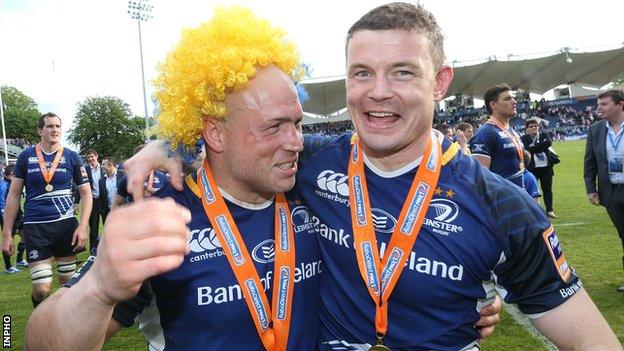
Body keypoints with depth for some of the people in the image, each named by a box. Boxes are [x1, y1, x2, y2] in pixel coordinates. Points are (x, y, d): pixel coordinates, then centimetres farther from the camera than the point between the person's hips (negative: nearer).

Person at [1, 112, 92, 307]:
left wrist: (83, 226, -8)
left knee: (68, 283, 8)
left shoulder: (72, 157, 3)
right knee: (41, 290, -5)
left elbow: (86, 193, 4)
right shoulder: (26, 156, 4)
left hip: (66, 224, 1)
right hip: (35, 226, -1)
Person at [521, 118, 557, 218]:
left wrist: (535, 147, -13)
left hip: (546, 167, 3)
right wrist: (542, 145, -12)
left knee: (547, 189, 7)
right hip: (532, 168, -2)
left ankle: (549, 210, 14)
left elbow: (549, 143, -10)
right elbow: (529, 149, -15)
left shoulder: (544, 135, 10)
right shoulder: (524, 138, 1)